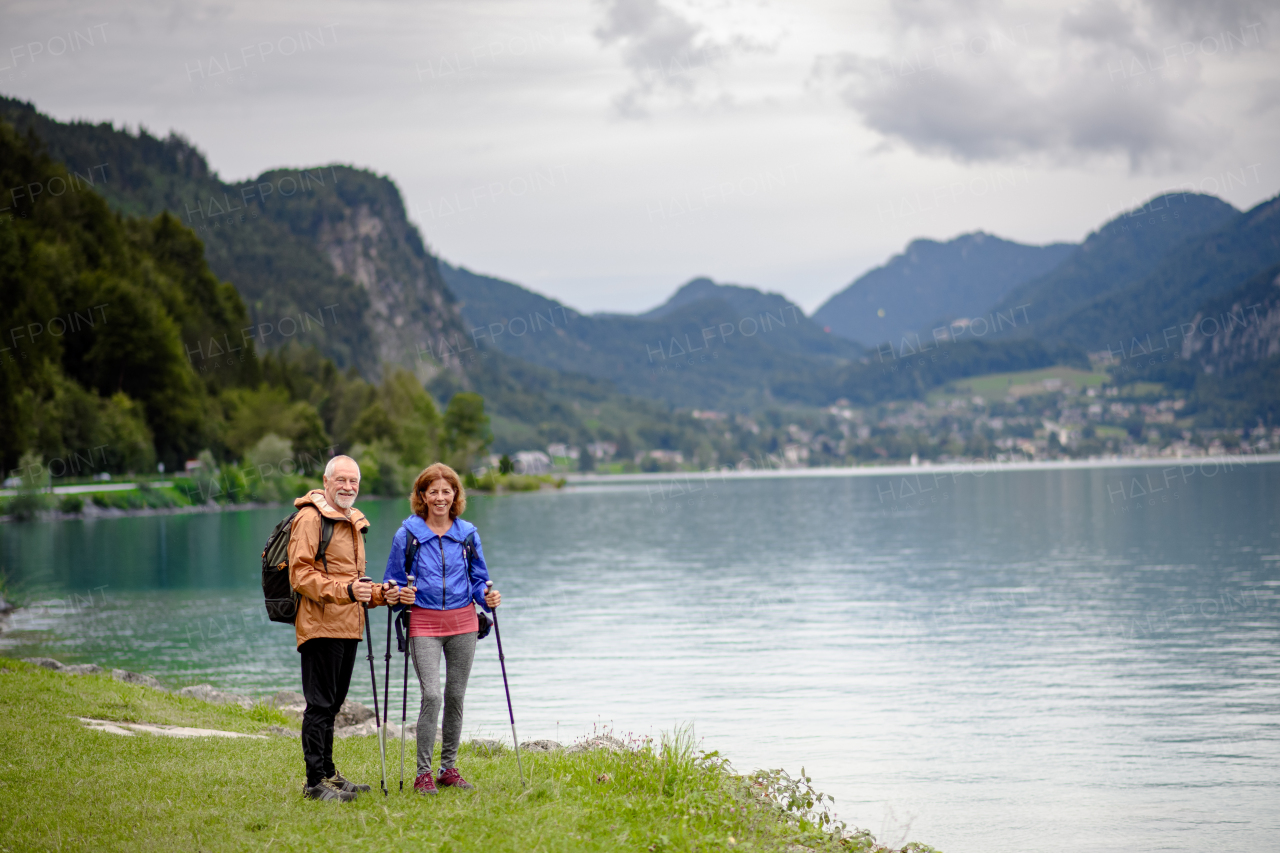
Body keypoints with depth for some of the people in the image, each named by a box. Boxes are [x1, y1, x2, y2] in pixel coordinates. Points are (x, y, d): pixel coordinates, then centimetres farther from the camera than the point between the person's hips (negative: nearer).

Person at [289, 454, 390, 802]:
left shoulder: (354, 522, 21)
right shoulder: (310, 518, -9)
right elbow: (300, 574, -16)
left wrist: (377, 592, 11)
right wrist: (345, 590, -26)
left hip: (348, 627, 9)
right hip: (321, 626, -9)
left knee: (332, 703, 15)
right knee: (320, 704, -6)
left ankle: (328, 774, 24)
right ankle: (315, 781, -2)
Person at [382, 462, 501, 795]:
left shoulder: (467, 533, 7)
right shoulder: (407, 534, 0)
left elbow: (479, 579, 14)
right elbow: (392, 582, 6)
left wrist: (488, 597, -6)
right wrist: (400, 596, -15)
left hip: (462, 623, 3)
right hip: (424, 623, -3)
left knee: (456, 696, 7)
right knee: (431, 695, -14)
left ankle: (449, 768, 19)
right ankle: (423, 773, -5)